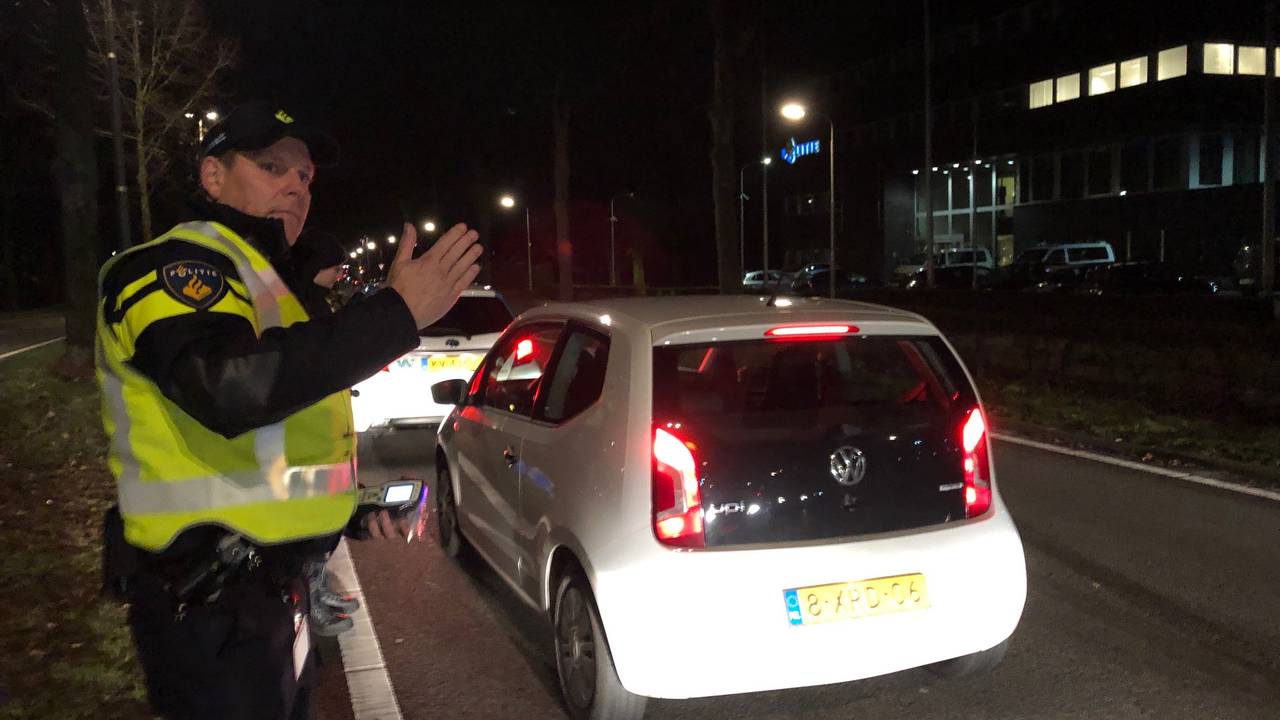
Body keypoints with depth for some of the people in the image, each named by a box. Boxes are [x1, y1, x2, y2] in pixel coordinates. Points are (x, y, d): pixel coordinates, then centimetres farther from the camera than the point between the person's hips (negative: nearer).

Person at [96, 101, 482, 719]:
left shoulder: (261, 281, 20)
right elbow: (228, 385, -35)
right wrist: (399, 310, -33)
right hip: (211, 602, -10)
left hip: (271, 586, 10)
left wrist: (355, 513, 15)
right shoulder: (171, 267, -12)